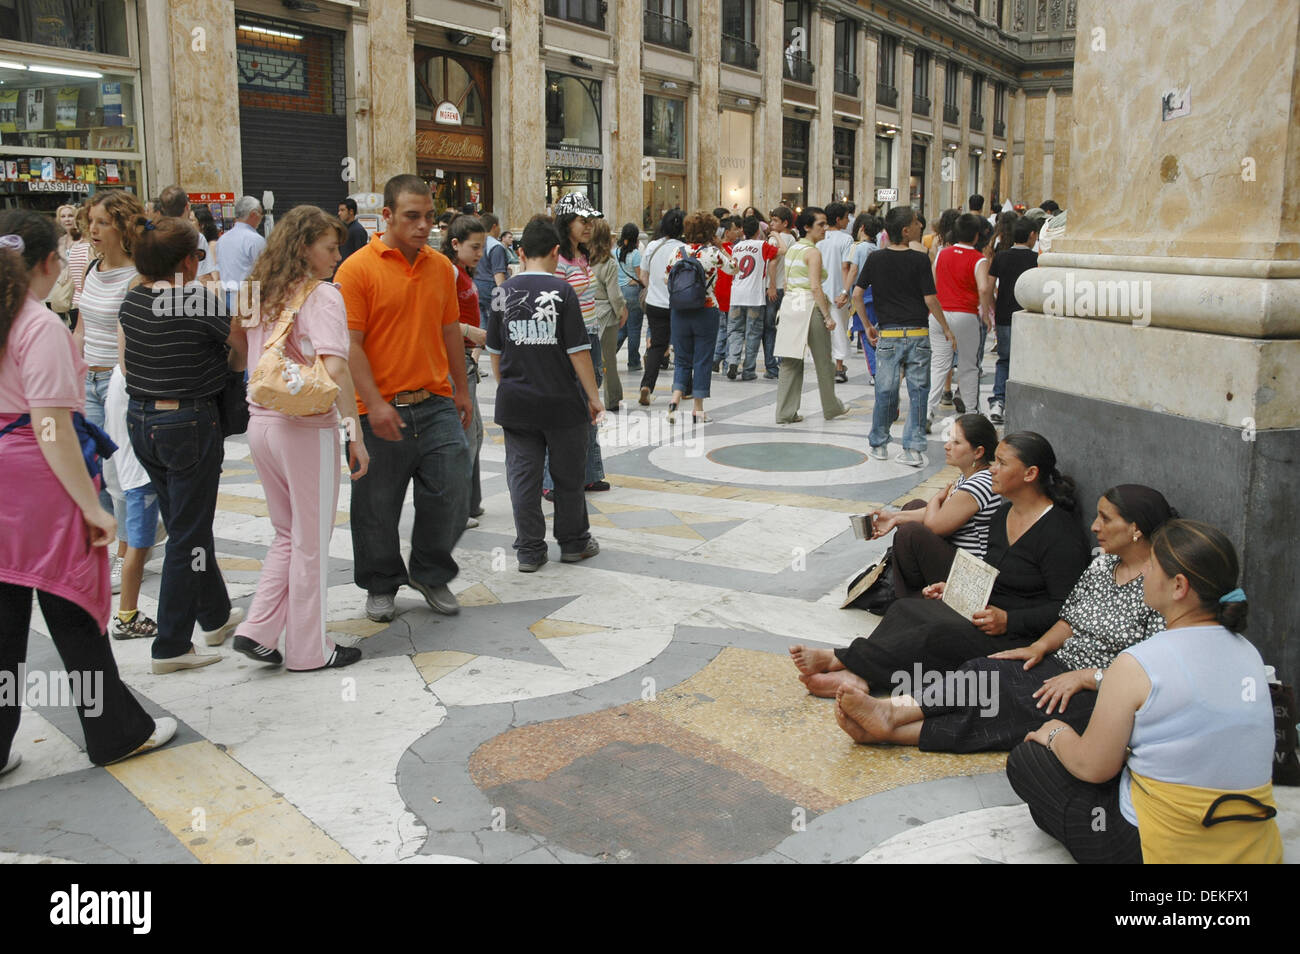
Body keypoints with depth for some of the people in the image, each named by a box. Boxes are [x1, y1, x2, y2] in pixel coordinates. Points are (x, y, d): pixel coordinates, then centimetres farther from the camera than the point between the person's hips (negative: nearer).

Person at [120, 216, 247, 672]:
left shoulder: (132, 300, 3)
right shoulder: (200, 299, -17)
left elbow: (126, 365, 12)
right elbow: (239, 359, -5)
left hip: (140, 420, 8)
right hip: (189, 424, -7)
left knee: (186, 525, 21)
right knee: (188, 535, 2)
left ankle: (216, 616, 37)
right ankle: (171, 647, 7)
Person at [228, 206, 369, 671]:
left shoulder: (259, 293, 9)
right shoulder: (321, 296, -13)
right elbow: (335, 370, -23)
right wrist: (355, 432, -20)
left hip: (260, 422, 7)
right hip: (306, 428, -7)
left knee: (288, 535, 21)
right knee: (312, 542, 7)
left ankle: (258, 632, 14)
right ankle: (309, 650, 18)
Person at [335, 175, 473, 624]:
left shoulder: (441, 267, 9)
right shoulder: (358, 269, -8)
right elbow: (350, 343, -12)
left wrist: (461, 391, 19)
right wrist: (375, 403, -18)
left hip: (436, 404, 4)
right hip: (381, 410, -4)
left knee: (451, 494, 2)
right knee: (377, 506, 8)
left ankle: (431, 574, 25)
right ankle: (381, 585, 28)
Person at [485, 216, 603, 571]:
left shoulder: (504, 292, 1)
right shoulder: (561, 290, -10)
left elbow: (495, 351, 9)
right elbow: (578, 351, -11)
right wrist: (593, 395, -3)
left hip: (515, 402, 3)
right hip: (562, 401, -3)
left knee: (523, 475, 8)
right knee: (568, 475, 12)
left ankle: (529, 550, 12)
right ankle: (573, 542, 24)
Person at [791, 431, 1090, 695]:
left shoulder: (1059, 531, -14)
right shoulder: (1004, 514, 13)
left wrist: (1008, 621, -23)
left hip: (1024, 639, -9)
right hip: (985, 612, 9)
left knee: (939, 634, -30)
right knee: (905, 609, -11)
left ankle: (838, 659, -23)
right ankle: (857, 677, -29)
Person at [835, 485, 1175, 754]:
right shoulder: (1102, 564, 11)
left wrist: (1083, 677, -19)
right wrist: (1040, 646, 0)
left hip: (1098, 696, -7)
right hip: (1059, 668, 7)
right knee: (984, 670, -19)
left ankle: (892, 716, -30)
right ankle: (892, 715, -30)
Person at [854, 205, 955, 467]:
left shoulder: (875, 258, 2)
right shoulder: (919, 259, -6)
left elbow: (857, 294, 1)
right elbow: (930, 300, -7)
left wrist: (868, 326, 11)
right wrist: (946, 329, 5)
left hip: (888, 335, 2)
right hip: (918, 334, -2)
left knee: (885, 390, 10)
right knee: (918, 390, 4)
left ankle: (879, 445, 19)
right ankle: (913, 449, 2)